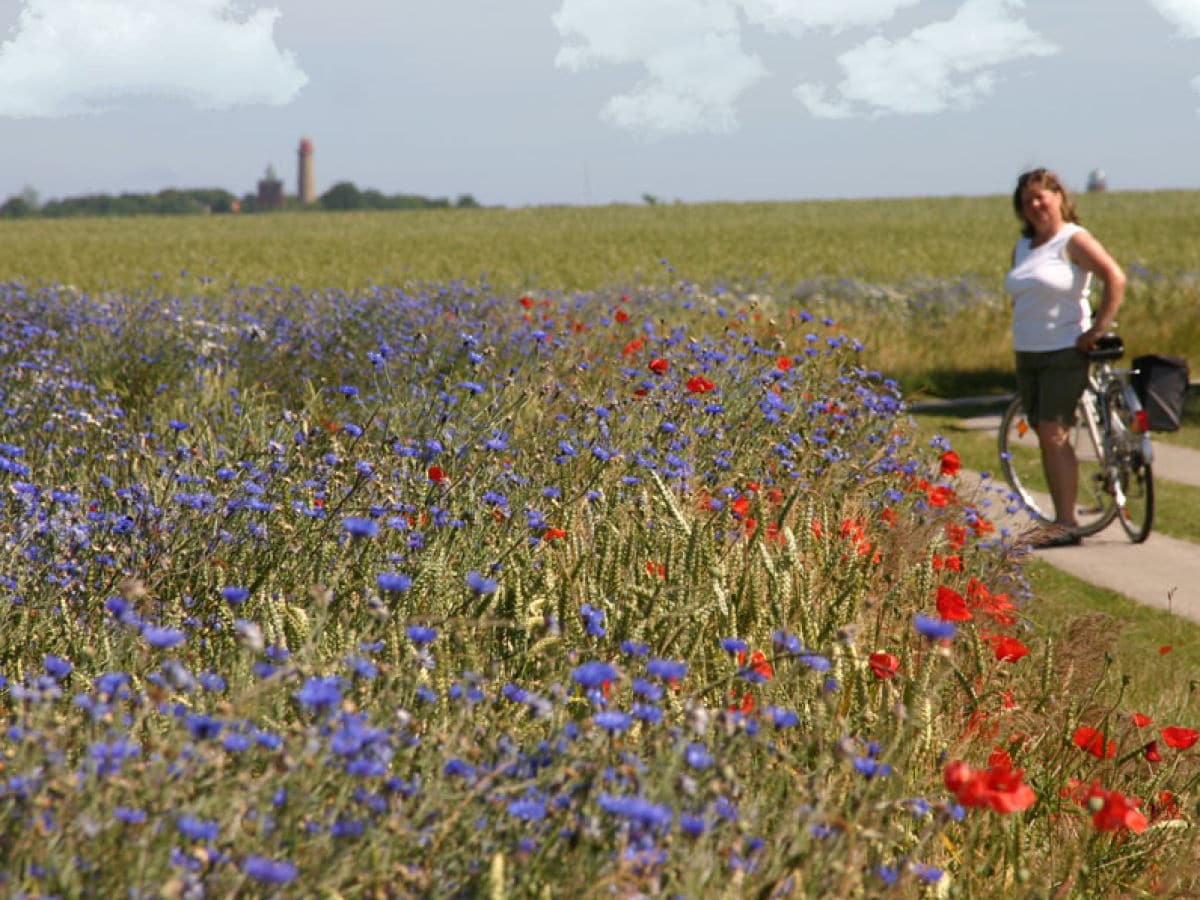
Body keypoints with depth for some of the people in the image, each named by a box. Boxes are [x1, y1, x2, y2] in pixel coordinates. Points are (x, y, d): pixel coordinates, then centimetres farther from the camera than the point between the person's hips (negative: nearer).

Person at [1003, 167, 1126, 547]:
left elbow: (1115, 278, -17)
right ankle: (1061, 520, 11)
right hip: (1027, 355, 7)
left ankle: (1066, 523, -13)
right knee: (1045, 437, 6)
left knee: (1055, 434, -14)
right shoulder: (1023, 245, 14)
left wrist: (1097, 330, -17)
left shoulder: (1074, 240, -8)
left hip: (1065, 352, -7)